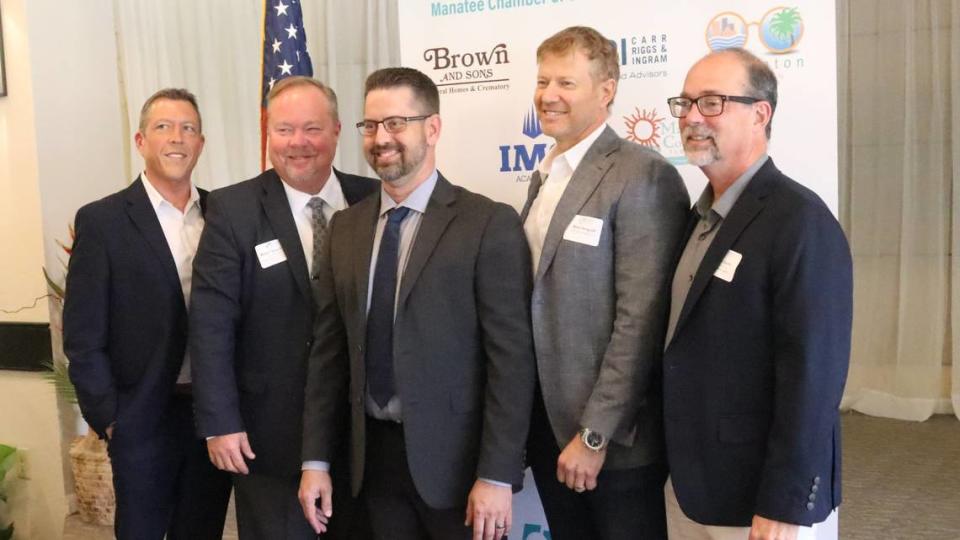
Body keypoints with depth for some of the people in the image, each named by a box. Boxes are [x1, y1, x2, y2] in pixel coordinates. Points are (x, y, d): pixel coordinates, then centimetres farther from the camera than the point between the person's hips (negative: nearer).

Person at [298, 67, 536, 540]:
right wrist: (315, 459, 6)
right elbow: (330, 349, 8)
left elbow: (511, 358, -13)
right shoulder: (345, 228, 7)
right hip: (374, 455, 5)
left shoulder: (489, 224, -10)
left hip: (454, 457, -5)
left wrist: (496, 476, -15)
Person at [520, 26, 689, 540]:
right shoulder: (545, 176, 11)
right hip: (546, 424, 7)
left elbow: (641, 321, -19)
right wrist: (526, 418, 11)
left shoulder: (642, 177, -15)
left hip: (614, 437, -7)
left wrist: (594, 434, -19)